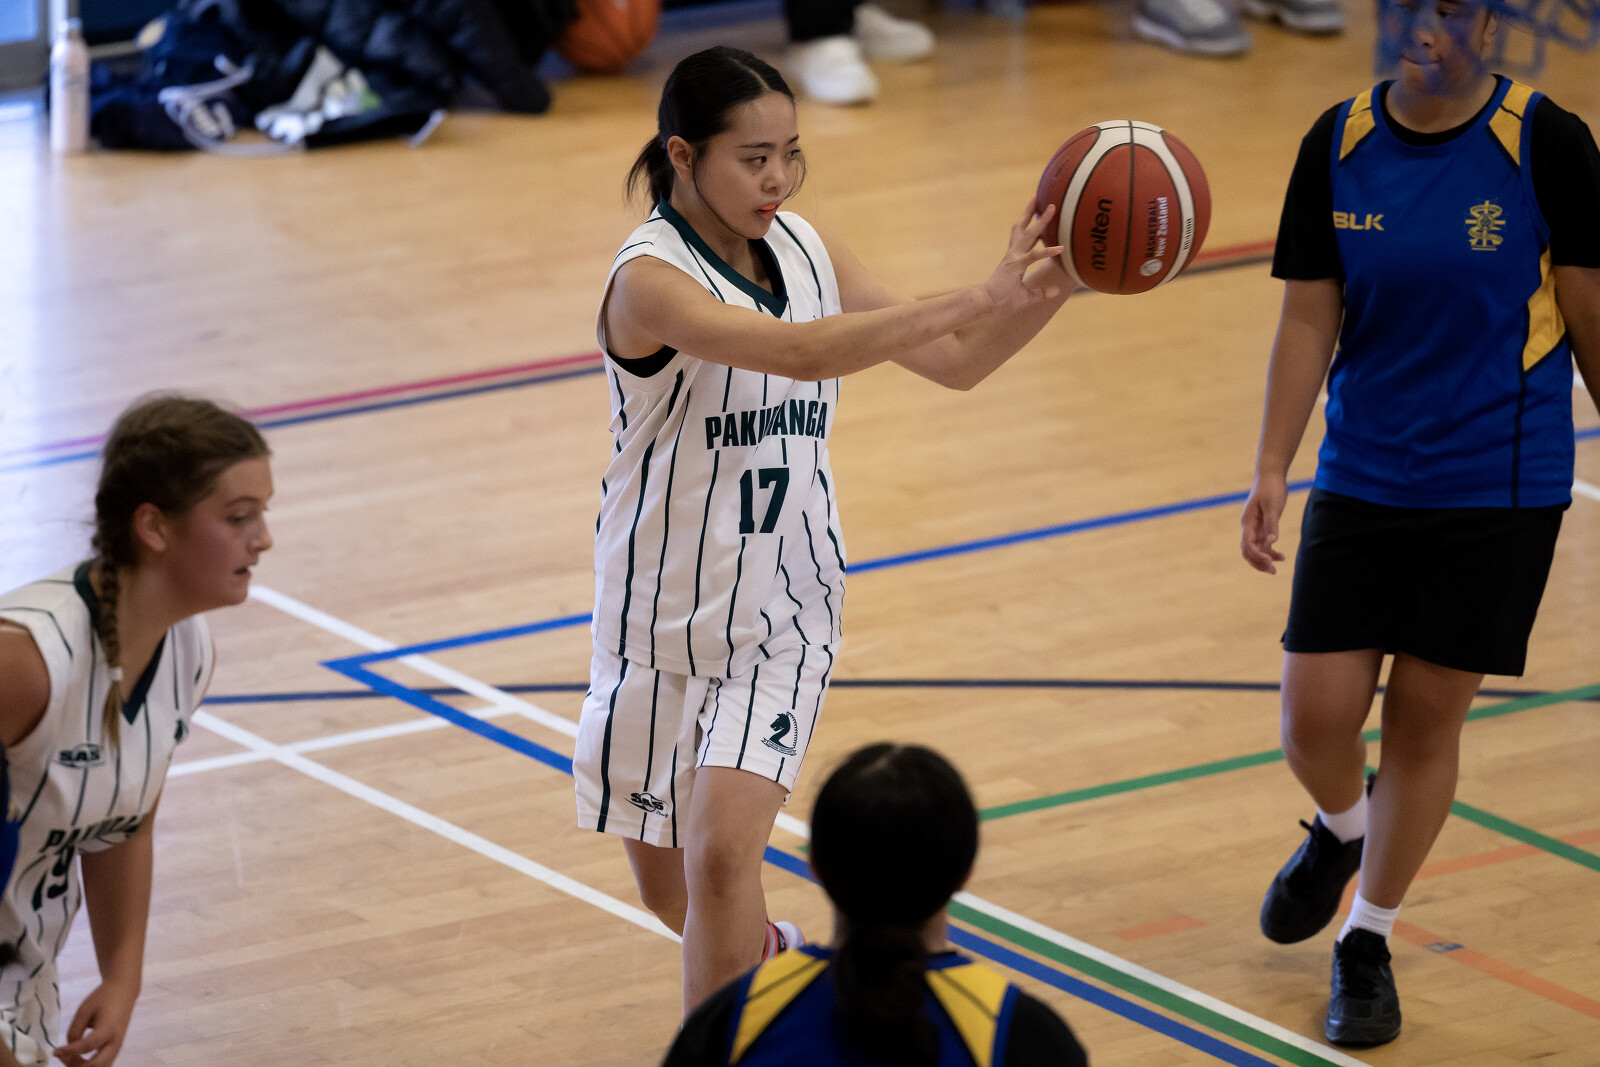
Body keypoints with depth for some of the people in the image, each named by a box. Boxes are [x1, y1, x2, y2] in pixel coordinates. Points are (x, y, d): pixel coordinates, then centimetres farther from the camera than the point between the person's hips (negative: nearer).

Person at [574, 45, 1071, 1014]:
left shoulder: (804, 250, -2)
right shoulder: (650, 279, -22)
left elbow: (956, 360, 4)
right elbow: (800, 352, -38)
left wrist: (1053, 287, -15)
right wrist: (982, 296, -42)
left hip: (782, 614, 2)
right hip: (664, 617, -2)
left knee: (721, 853, -18)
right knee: (669, 888, 15)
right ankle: (767, 960, 48)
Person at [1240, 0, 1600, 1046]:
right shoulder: (1338, 145, -1)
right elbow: (1308, 321, 2)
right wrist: (1271, 472, -4)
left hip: (1500, 488, -2)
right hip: (1363, 479, 2)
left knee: (1427, 713, 3)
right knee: (1316, 713, -2)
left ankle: (1368, 946, 22)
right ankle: (1340, 830, 35)